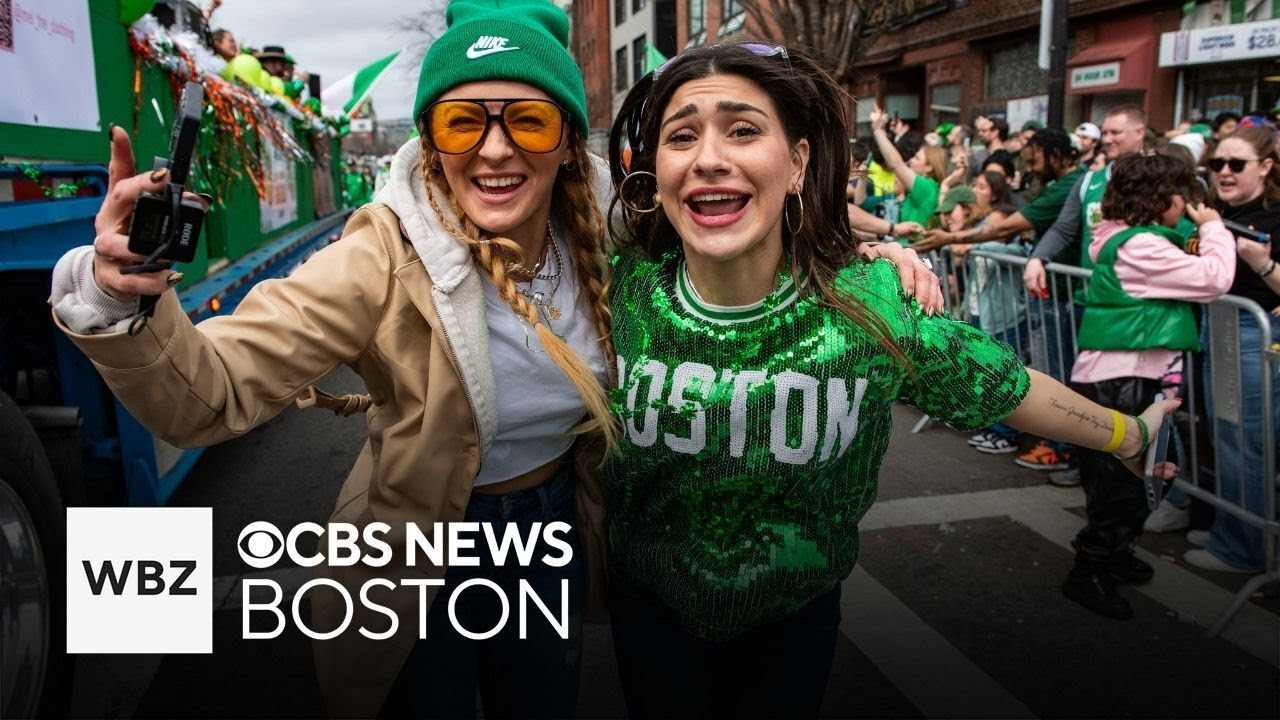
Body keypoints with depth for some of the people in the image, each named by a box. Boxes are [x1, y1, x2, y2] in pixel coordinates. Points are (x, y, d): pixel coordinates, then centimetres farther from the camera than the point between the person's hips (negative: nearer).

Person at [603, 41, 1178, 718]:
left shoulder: (872, 307, -24)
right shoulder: (621, 292, -23)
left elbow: (1010, 386, -6)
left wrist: (1131, 433, 7)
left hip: (797, 612, 0)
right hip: (651, 605, 1)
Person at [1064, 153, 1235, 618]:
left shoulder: (1123, 236, 12)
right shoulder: (1140, 246, -19)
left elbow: (1185, 274, 21)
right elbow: (1214, 280, -19)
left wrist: (1201, 233, 8)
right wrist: (1214, 227, -6)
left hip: (1121, 375, 10)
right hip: (1119, 380, -10)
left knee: (1119, 475, 22)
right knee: (1118, 479, -1)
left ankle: (1111, 554, 38)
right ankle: (1088, 573, 10)